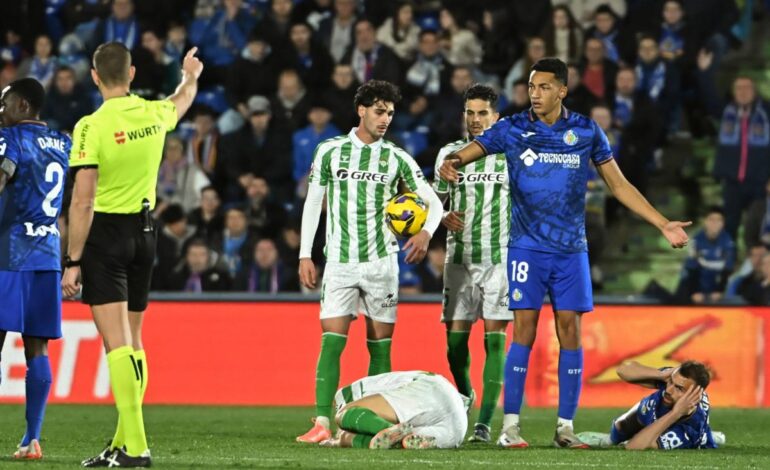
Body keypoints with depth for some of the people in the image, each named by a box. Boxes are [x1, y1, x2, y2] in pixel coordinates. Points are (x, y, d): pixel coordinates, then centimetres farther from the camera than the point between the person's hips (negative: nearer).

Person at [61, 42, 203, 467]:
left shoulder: (91, 127, -15)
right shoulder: (154, 114, 3)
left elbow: (82, 201, -17)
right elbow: (181, 102, 30)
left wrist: (72, 262, -13)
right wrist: (190, 76, 53)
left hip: (105, 234, -6)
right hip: (144, 230, 6)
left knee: (118, 345, -11)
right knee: (132, 343, 14)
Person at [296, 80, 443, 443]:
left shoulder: (396, 158, 5)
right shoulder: (330, 151, 3)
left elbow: (433, 202, 7)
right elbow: (313, 202, 8)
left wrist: (426, 232, -14)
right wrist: (305, 256, 4)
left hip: (381, 261, 1)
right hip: (340, 263, -1)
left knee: (380, 346, 2)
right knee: (331, 342, -11)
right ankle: (322, 424, -15)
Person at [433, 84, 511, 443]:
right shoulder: (449, 153, 9)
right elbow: (436, 201, 17)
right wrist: (444, 218, -4)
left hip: (500, 258, -2)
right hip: (460, 259, 2)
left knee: (495, 338, -9)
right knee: (455, 336, 0)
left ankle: (485, 421, -10)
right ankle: (464, 396, 29)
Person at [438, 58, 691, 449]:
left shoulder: (586, 132, 3)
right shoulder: (511, 129, -1)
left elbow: (619, 185, 9)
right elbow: (464, 154, -8)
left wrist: (663, 225, 5)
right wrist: (449, 165, -33)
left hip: (571, 250, 2)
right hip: (527, 247, -2)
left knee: (570, 330, 0)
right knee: (524, 331, -7)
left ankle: (565, 427, 5)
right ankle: (510, 426, -2)